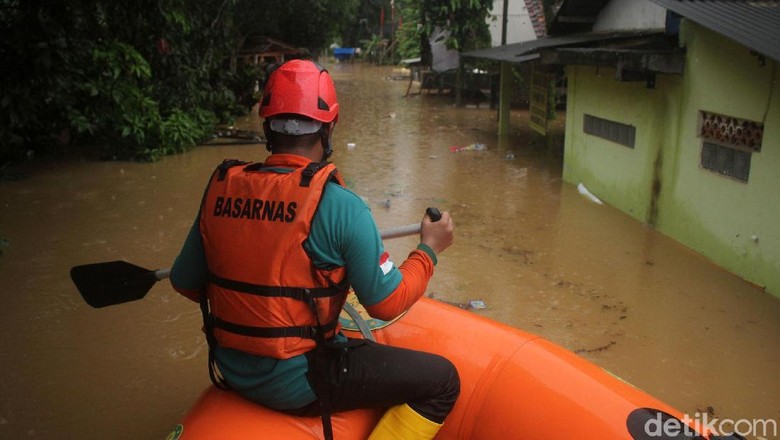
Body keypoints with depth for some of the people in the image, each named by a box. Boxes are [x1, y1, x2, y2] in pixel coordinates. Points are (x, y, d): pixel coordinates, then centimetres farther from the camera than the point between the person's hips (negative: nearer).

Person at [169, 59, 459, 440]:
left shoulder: (221, 188, -4)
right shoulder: (340, 206, -20)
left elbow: (185, 283, 5)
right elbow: (387, 304, -14)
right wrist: (430, 248, 1)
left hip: (231, 371, 7)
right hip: (299, 384, -7)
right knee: (441, 381, 2)